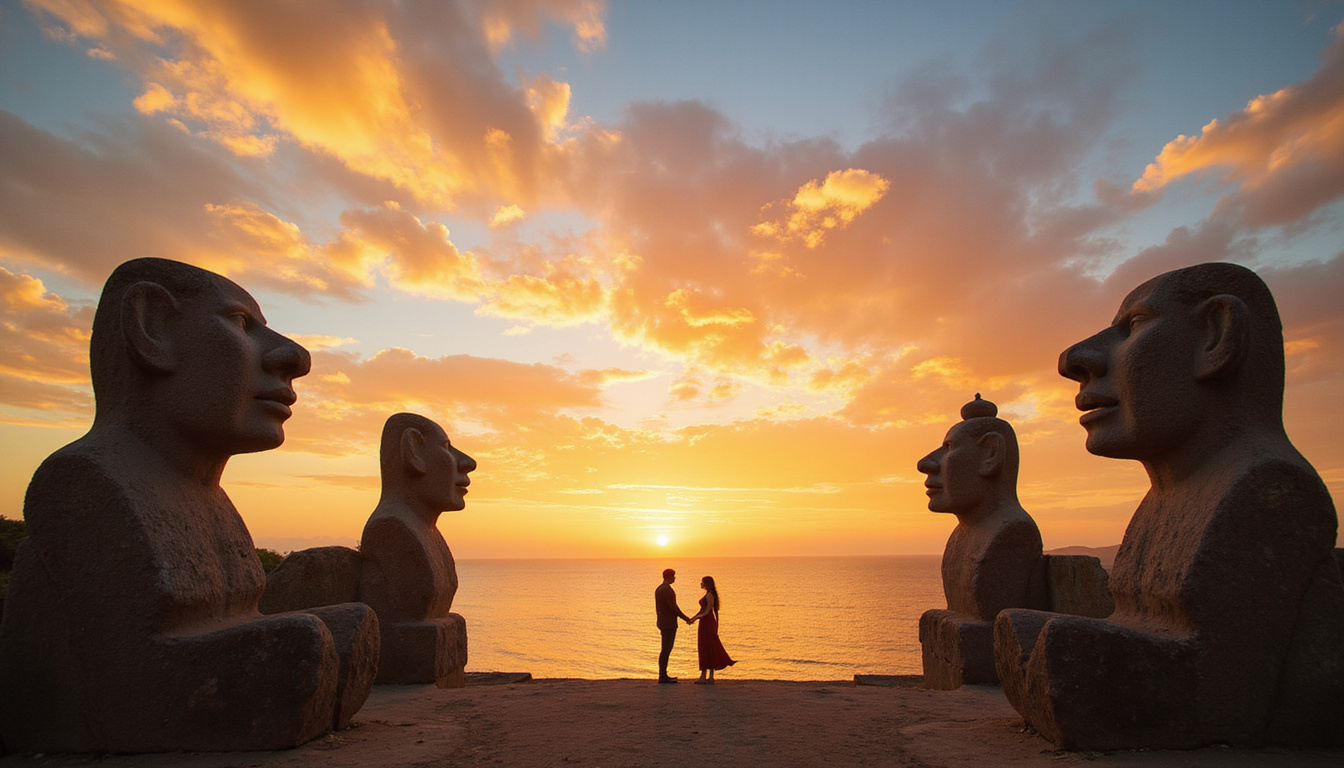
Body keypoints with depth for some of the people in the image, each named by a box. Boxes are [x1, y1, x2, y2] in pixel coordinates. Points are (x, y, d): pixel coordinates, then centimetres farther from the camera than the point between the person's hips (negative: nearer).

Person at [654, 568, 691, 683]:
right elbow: (673, 607, -22)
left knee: (666, 649, 14)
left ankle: (663, 674, 18)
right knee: (666, 650, -6)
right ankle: (662, 676, -4)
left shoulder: (658, 589, 13)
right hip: (669, 624, -10)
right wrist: (686, 618, -13)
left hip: (662, 623, 10)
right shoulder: (668, 589, -17)